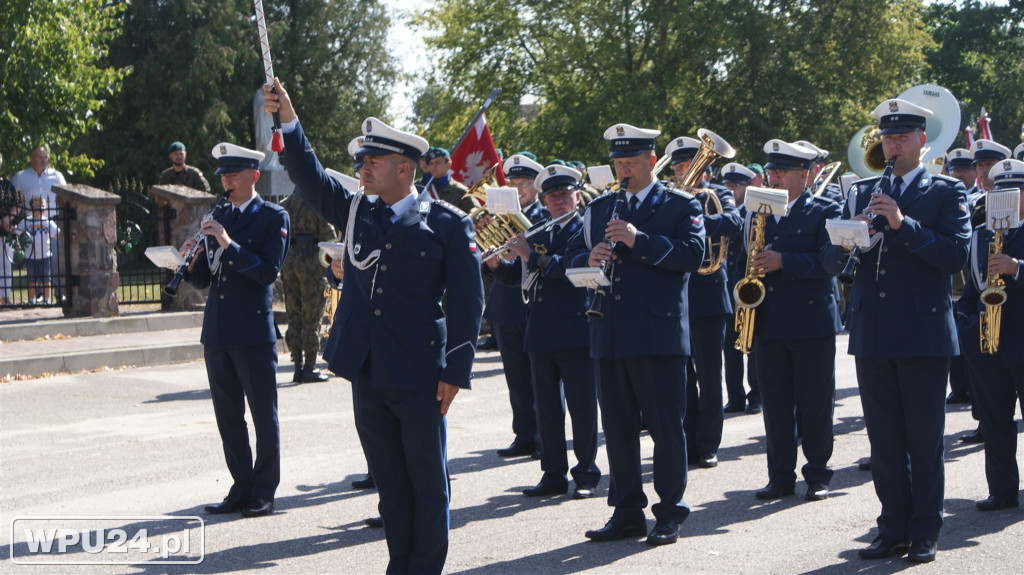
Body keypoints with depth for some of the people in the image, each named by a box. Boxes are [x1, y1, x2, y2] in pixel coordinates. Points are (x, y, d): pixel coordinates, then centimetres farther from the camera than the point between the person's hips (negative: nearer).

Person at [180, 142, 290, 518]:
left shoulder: (273, 218, -2)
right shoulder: (217, 219, 15)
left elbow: (268, 272, -13)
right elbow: (202, 280, 14)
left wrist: (229, 244, -21)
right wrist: (191, 263, -8)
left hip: (254, 332, -6)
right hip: (217, 332, 6)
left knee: (263, 414, 0)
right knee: (228, 415, 9)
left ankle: (264, 494, 8)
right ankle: (242, 489, 19)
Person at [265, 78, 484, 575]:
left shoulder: (447, 224, -4)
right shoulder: (355, 212, 11)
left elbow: (466, 302, -5)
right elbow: (310, 179, 3)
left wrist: (455, 372, -10)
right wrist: (288, 122, -10)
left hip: (419, 377, -5)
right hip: (367, 375, 5)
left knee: (427, 479, 4)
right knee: (389, 479, 12)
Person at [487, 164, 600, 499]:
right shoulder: (537, 235, 15)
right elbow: (514, 277, 17)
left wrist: (532, 256, -19)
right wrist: (495, 262, -2)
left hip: (577, 330, -5)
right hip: (541, 333, 6)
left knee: (582, 406, 0)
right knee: (546, 408, 8)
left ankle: (586, 474, 9)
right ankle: (553, 475, 15)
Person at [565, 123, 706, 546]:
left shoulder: (681, 206, 3)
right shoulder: (599, 208, 18)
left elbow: (693, 254, -12)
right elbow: (573, 252, 17)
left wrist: (639, 240, -20)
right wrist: (589, 257, -6)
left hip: (659, 333, -5)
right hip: (610, 335, 5)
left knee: (666, 427, -1)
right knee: (617, 428, 8)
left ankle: (670, 513, 8)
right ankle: (627, 512, 17)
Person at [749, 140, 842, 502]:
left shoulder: (825, 211, -2)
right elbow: (749, 256, 18)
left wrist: (784, 262, -23)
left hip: (812, 321, -5)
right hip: (769, 322, 5)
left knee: (815, 405, 2)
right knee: (775, 404, 6)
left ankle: (817, 476, 12)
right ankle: (780, 476, 13)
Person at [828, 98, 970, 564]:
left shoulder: (946, 192, 3)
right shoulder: (862, 192, 15)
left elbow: (957, 254, -12)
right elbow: (835, 262, 11)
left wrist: (903, 224, -20)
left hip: (923, 333, -4)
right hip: (872, 333, 4)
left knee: (925, 439, 1)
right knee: (884, 439, 8)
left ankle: (924, 533, 10)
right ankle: (894, 529, 16)